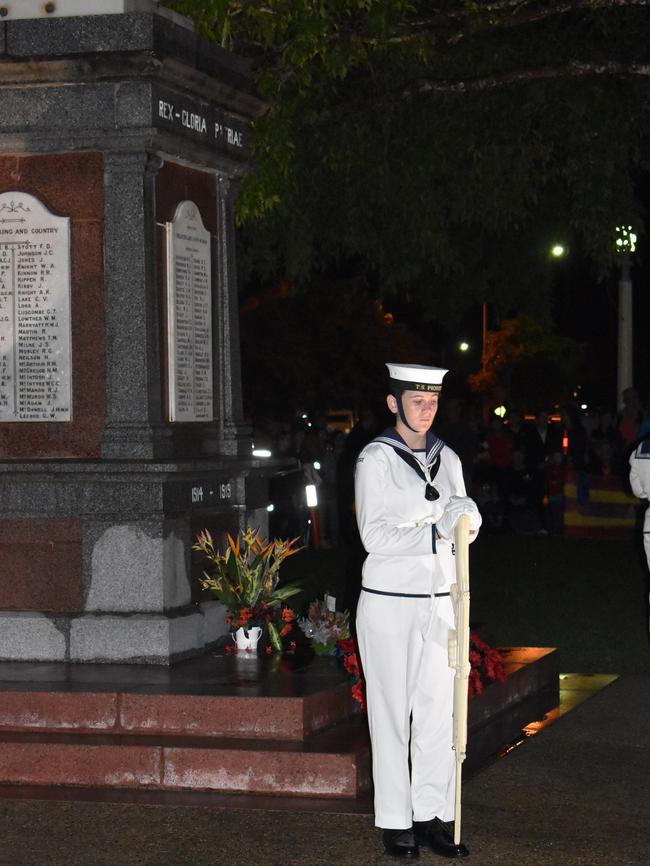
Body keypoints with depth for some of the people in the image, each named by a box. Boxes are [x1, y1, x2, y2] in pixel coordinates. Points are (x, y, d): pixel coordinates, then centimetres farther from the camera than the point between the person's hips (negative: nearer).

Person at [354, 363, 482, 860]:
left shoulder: (446, 459, 11)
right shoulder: (376, 459, -6)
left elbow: (467, 530, 9)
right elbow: (374, 535, -14)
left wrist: (466, 517, -13)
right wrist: (435, 532, -21)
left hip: (439, 602, 5)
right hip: (390, 603, -5)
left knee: (439, 711, 6)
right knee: (392, 712, 2)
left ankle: (432, 815, 15)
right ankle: (395, 822, 9)